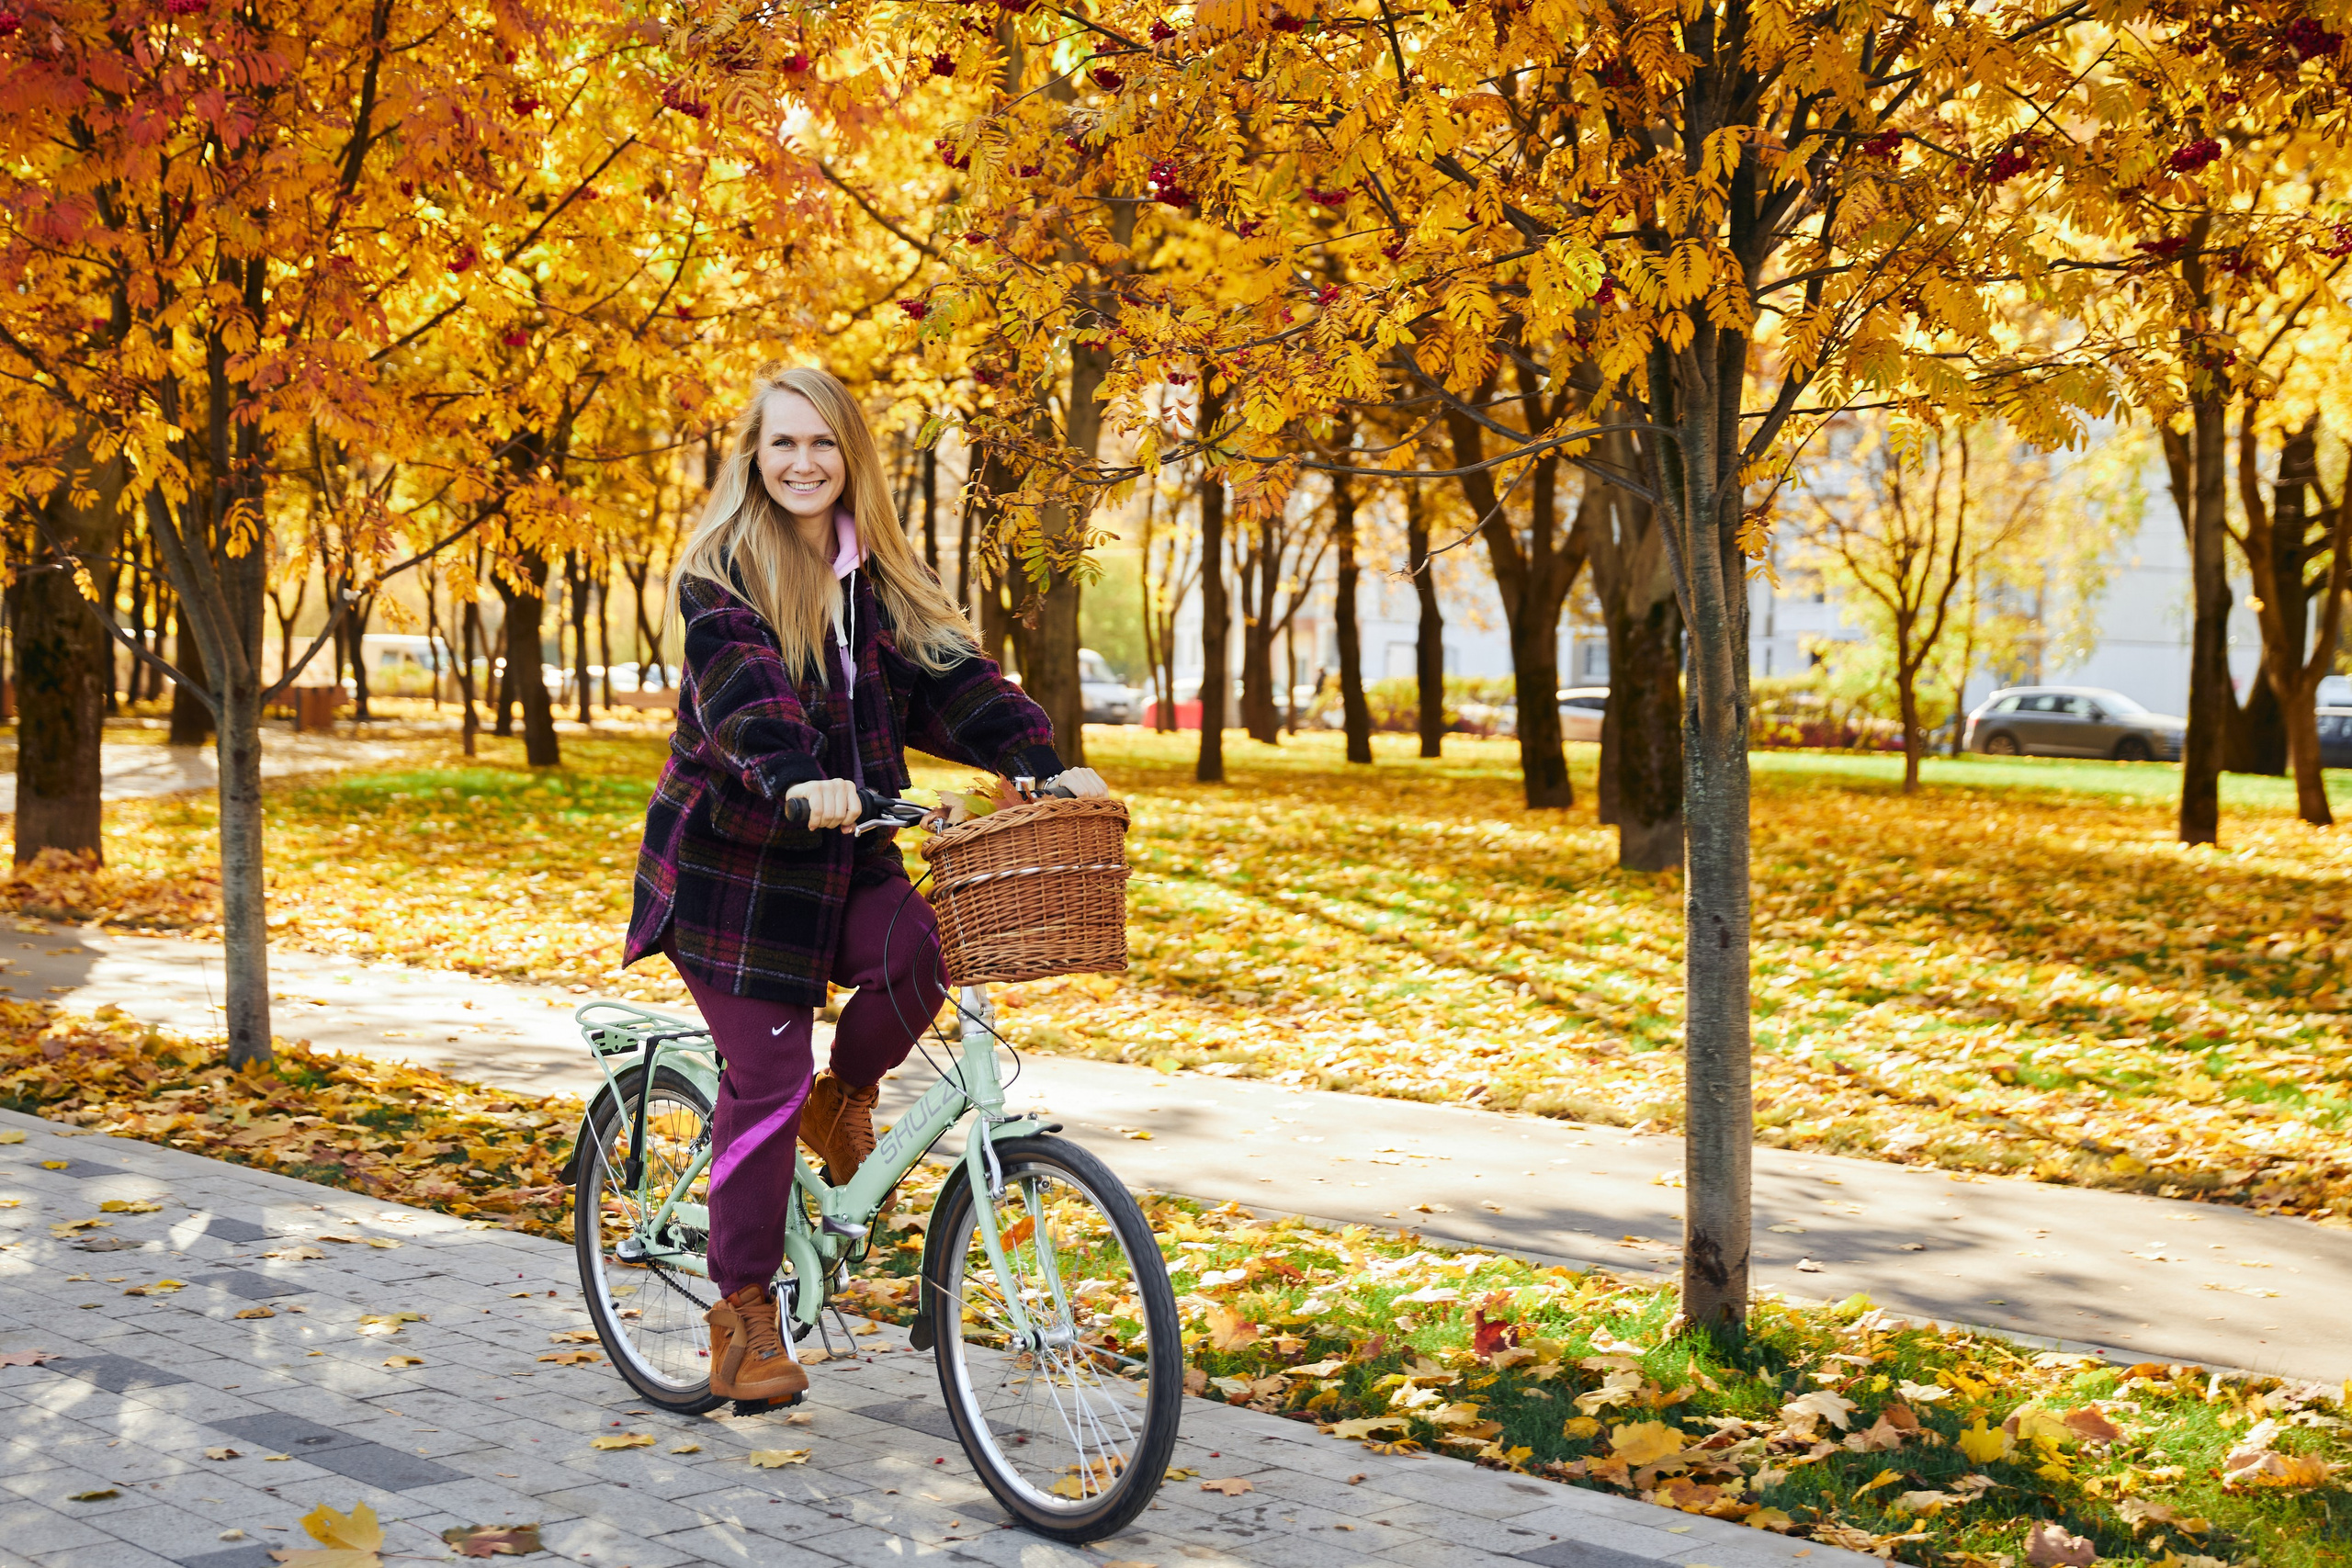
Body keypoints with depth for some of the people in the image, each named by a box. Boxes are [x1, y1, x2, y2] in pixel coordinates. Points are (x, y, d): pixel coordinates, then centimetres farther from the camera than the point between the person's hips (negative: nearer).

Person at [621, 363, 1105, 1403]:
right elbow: (740, 688, -24)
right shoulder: (721, 570, -6)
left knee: (912, 952, -27)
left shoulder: (879, 578, 11)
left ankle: (844, 1099, 6)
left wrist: (1043, 763, -15)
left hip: (843, 852, 4)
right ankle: (743, 1317, 9)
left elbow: (952, 680, 1)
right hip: (735, 855, -4)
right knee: (764, 1080, -6)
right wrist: (793, 780, -43)